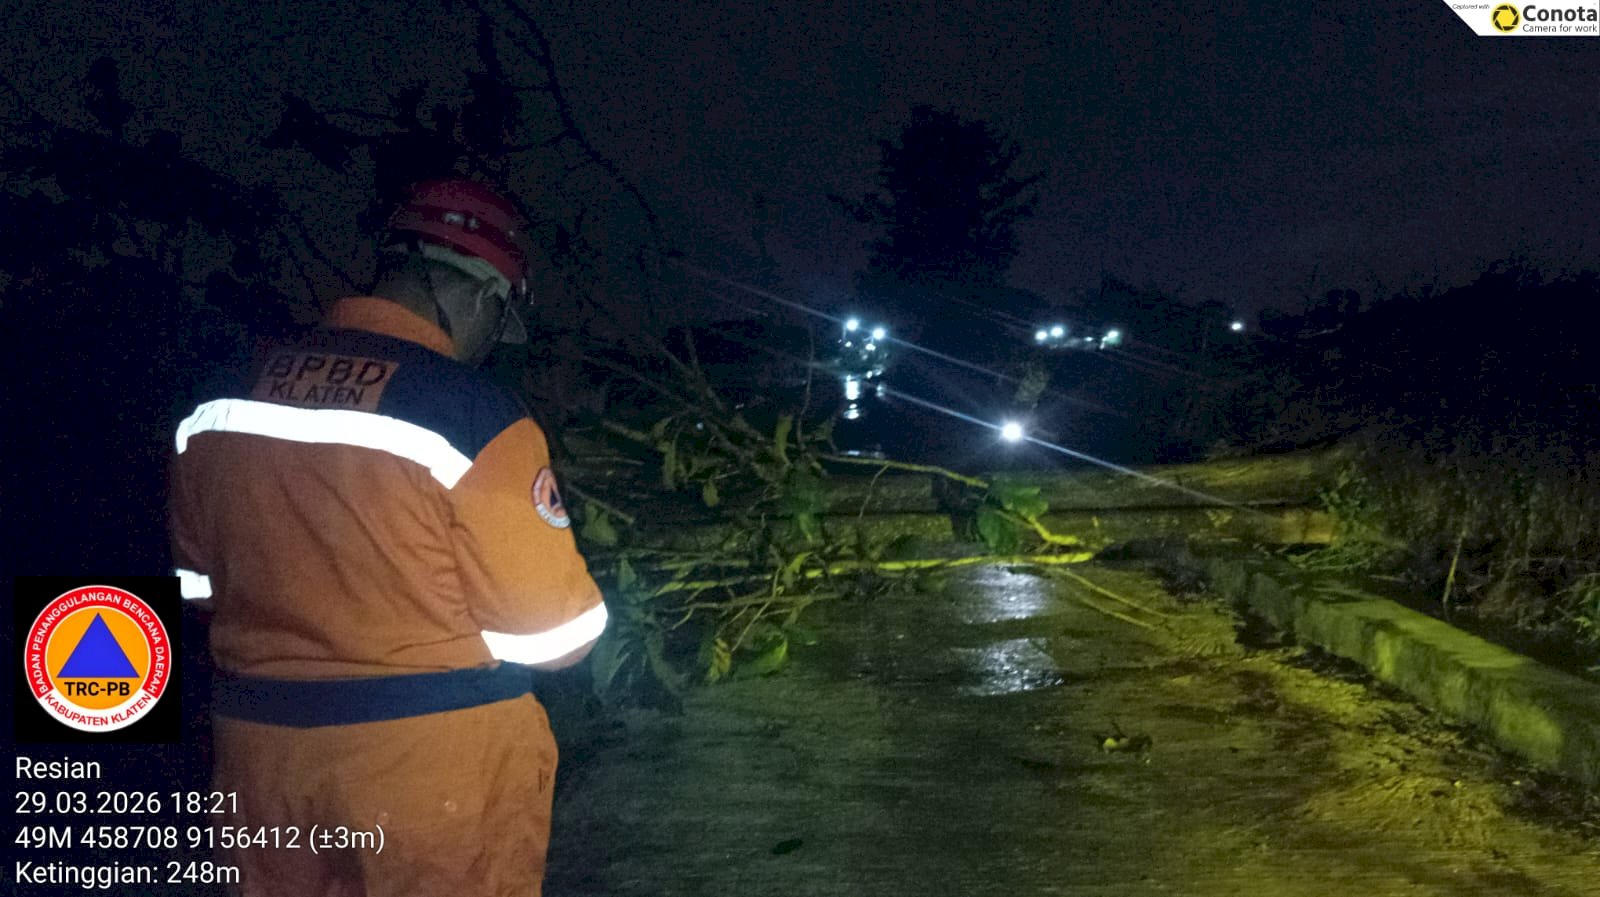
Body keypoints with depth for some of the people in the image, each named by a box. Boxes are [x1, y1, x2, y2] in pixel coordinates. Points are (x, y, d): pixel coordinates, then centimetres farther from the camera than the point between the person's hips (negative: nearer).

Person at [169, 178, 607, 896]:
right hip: (438, 763, -5)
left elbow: (200, 583, 11)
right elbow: (556, 637, -15)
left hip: (261, 756, 6)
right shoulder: (472, 414, -20)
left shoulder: (218, 404, -1)